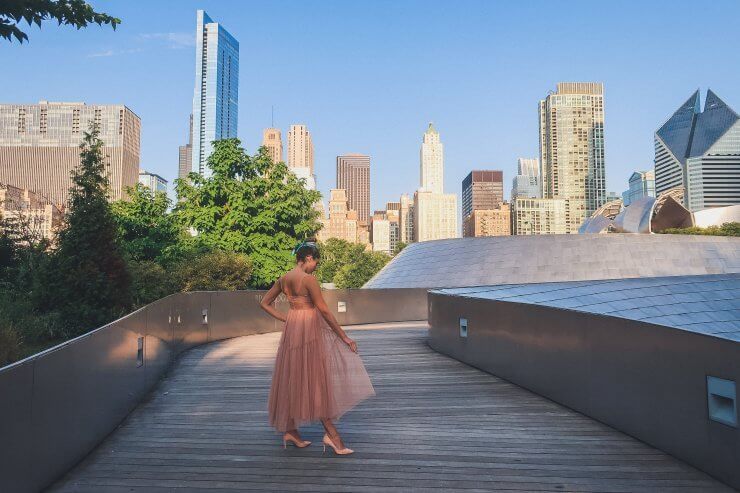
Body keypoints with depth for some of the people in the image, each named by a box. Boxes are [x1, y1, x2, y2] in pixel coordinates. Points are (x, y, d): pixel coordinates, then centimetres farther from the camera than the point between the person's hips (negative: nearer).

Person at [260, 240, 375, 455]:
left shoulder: (283, 279, 7)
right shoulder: (309, 279, -16)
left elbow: (264, 303, 14)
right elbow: (324, 311, -16)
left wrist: (286, 319, 10)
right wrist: (344, 337, -9)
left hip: (292, 329, 8)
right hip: (309, 330, -8)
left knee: (295, 381, 16)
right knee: (315, 381, -3)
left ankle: (290, 430, 25)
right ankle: (331, 434, 4)